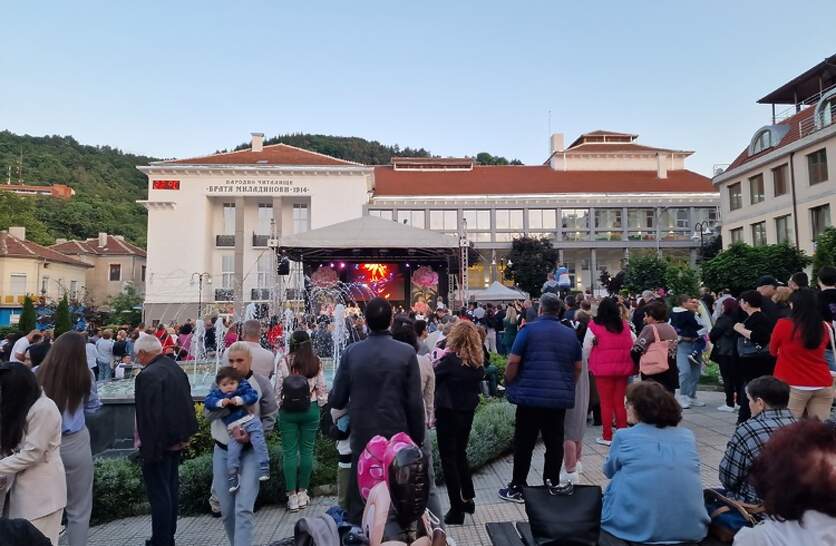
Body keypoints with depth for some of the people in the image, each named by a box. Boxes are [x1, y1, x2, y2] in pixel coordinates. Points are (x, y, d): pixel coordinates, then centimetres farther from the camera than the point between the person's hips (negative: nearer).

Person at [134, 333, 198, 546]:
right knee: (171, 490, 19)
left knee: (159, 494, 3)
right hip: (178, 439, 9)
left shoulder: (147, 376, -20)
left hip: (158, 442, -9)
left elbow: (148, 415, -24)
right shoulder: (177, 369, 6)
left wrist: (147, 447, -18)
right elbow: (187, 403, 12)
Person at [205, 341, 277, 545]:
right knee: (226, 510, 12)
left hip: (250, 451, -3)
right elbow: (208, 412, -6)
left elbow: (270, 417, -2)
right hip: (223, 451, 3)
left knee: (243, 509, -12)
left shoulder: (262, 383, -4)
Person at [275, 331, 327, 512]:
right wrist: (319, 405, 16)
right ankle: (302, 493, 19)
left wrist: (278, 406, 9)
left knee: (289, 452, 6)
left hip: (288, 410, -1)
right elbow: (322, 388, 1)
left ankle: (292, 496, 10)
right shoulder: (316, 362, -4)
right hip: (311, 409, 2)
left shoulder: (285, 362, -9)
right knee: (307, 450, 10)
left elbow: (278, 388, -4)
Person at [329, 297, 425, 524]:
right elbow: (415, 403, -11)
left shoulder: (351, 352, -8)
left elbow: (337, 400, -3)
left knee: (359, 500, 15)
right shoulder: (407, 353, -12)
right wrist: (418, 438, 1)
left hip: (362, 437, 1)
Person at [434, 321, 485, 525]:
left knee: (449, 459, 5)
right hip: (468, 411, 6)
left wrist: (439, 359, 4)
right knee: (461, 454, 23)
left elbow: (432, 378, -10)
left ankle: (457, 510, 10)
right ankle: (468, 499, 32)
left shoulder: (450, 359, -20)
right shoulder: (477, 362, -2)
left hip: (448, 413, -6)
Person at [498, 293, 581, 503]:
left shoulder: (529, 330, -7)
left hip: (531, 395, -4)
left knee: (524, 444, 3)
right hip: (560, 397, 4)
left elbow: (513, 362, -10)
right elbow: (578, 367, 15)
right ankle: (553, 483, 20)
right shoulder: (570, 334, 8)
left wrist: (509, 385, 3)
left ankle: (517, 488, 11)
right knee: (555, 442, 12)